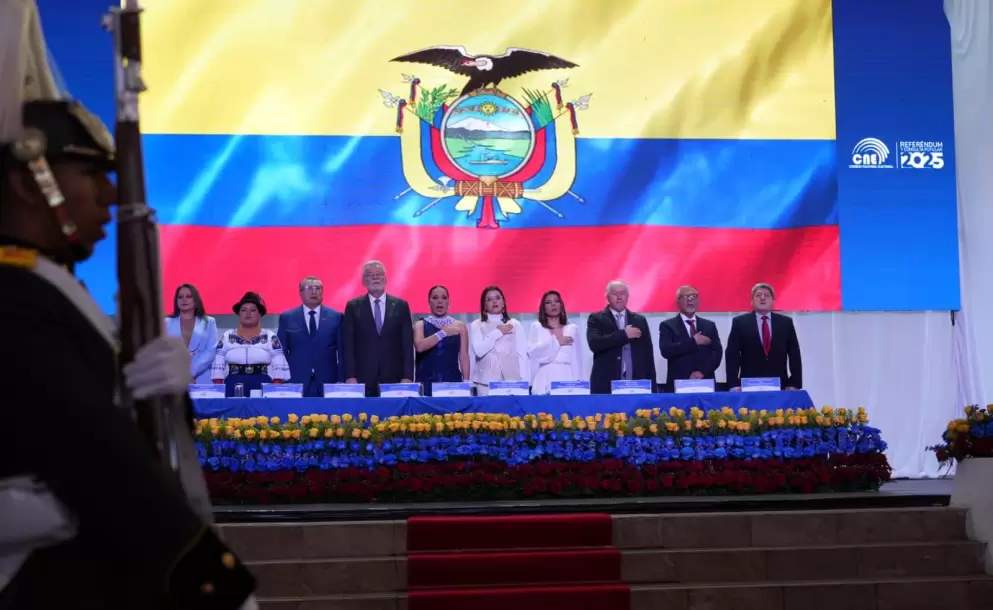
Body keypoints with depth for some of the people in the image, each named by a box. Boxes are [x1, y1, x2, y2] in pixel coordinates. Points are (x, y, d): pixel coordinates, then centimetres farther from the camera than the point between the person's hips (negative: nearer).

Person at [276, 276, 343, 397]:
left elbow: (342, 351, 6)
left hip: (327, 382, 0)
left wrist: (341, 381, -2)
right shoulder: (287, 318, 8)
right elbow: (280, 352, 7)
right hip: (295, 383, 0)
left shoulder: (336, 317, 8)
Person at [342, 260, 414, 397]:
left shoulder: (401, 305, 8)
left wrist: (408, 376, -3)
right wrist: (350, 376, -7)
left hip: (394, 377, 1)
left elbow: (407, 343, 5)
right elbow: (348, 344, 3)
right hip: (363, 378, -1)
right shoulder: (353, 307, 7)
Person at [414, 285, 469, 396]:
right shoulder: (420, 324, 6)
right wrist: (443, 333, -15)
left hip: (452, 381, 1)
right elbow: (419, 346, -12)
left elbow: (464, 356, 6)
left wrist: (466, 382, -2)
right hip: (426, 382, -1)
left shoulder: (459, 325, 8)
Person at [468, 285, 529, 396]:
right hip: (486, 382, -1)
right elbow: (479, 350, -8)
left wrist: (525, 381, -2)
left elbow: (522, 354, 5)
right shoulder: (477, 325, 6)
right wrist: (497, 333, -7)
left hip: (512, 380, 1)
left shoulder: (515, 324, 10)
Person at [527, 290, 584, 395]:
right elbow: (532, 351, -2)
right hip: (546, 379, -1)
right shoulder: (536, 327, 12)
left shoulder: (572, 329, 15)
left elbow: (577, 358, 12)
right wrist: (556, 342, -4)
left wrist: (579, 383, 6)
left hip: (567, 377, 1)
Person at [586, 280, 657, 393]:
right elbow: (594, 344, -14)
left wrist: (651, 387, 6)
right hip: (606, 386, -3)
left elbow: (648, 355, 13)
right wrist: (624, 334, -12)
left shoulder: (640, 320, 14)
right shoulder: (596, 319, 5)